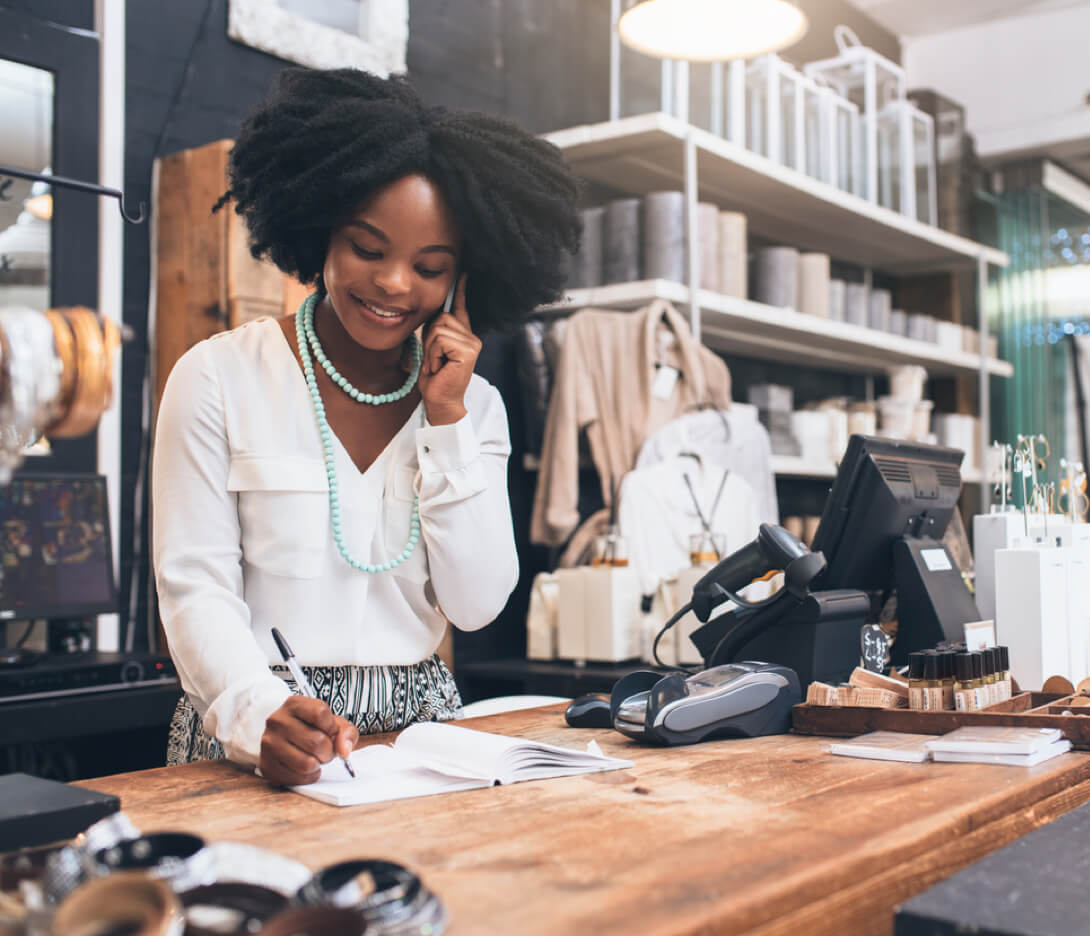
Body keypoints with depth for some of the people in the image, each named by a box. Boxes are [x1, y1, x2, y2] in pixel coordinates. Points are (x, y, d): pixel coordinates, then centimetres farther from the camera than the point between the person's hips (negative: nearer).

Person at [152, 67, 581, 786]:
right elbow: (196, 590, -7)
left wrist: (447, 420, -6)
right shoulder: (220, 378, -2)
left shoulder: (474, 404, 8)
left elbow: (476, 605, 0)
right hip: (257, 746, -2)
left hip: (419, 721, 3)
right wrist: (261, 712, -25)